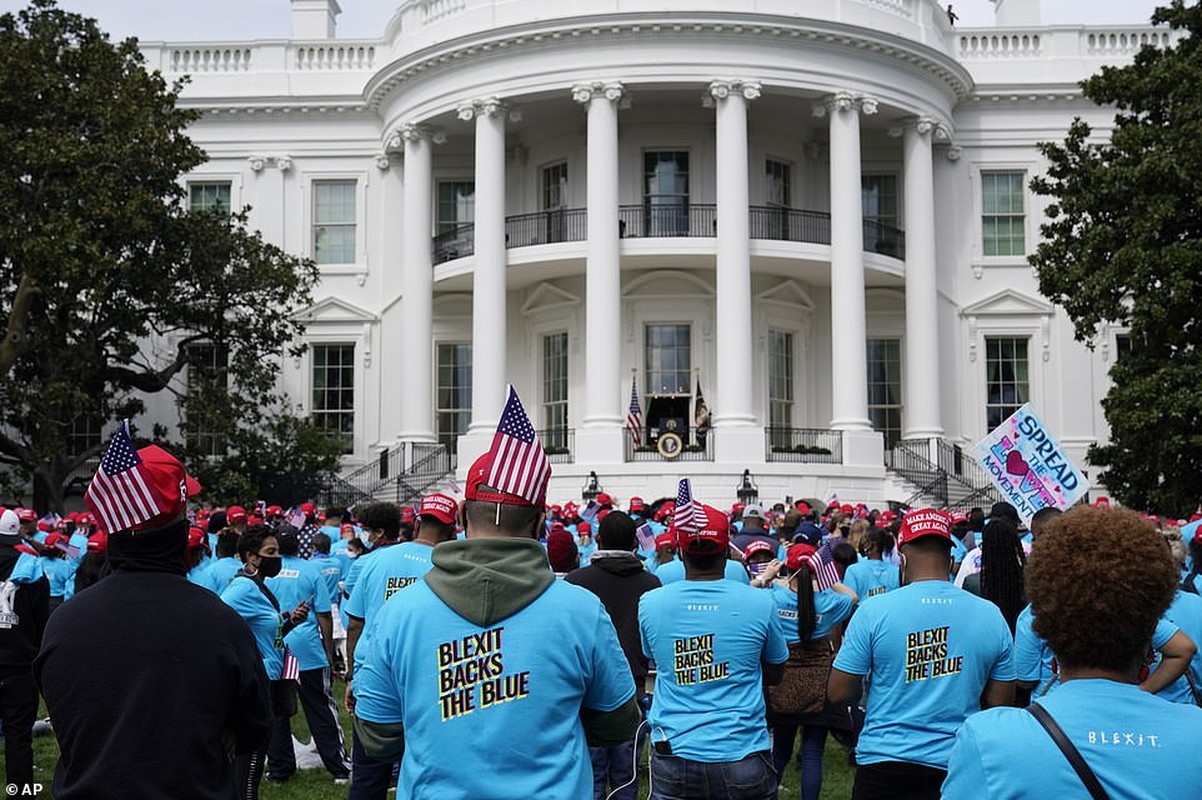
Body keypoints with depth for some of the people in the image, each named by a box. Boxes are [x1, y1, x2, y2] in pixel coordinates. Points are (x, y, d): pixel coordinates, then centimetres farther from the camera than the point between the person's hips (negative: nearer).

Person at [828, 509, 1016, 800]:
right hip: (957, 764, 2)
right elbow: (999, 702, 2)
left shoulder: (874, 610, -11)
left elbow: (838, 694, -7)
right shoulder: (991, 615, -4)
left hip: (883, 760, -2)